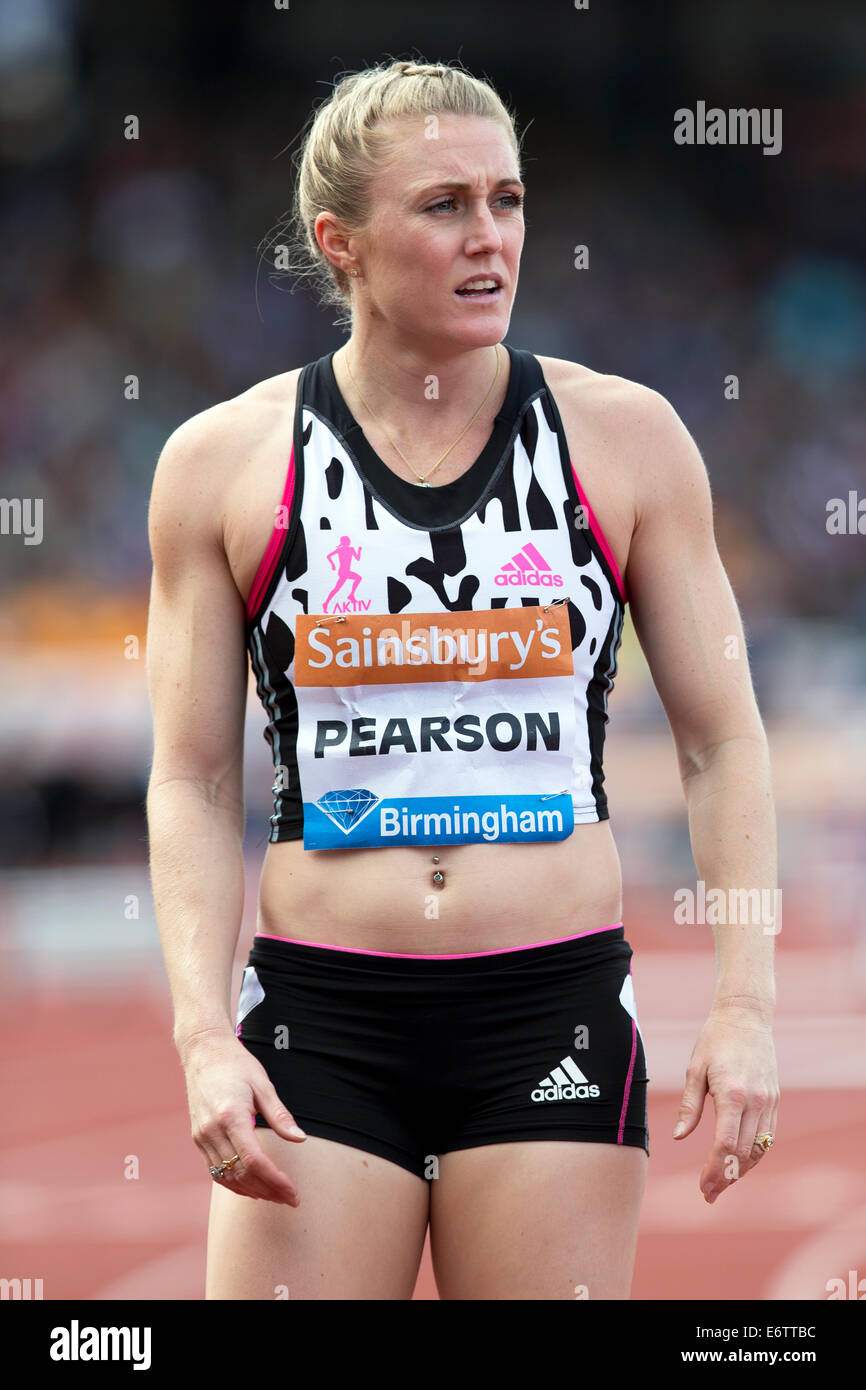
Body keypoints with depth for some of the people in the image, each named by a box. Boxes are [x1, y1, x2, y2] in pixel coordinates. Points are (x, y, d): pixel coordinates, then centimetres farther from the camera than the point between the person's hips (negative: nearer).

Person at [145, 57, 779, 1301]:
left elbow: (724, 741, 7)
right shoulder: (225, 463, 3)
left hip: (554, 1014, 1)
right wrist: (203, 1036, -7)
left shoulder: (626, 437, 5)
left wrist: (746, 1005, -3)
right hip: (319, 1023, 0)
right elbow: (194, 780, 5)